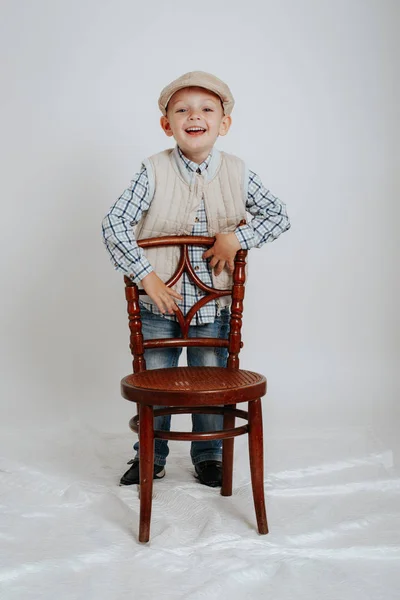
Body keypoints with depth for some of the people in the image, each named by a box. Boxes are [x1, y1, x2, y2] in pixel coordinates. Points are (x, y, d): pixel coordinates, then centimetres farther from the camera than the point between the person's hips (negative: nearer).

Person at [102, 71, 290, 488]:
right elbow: (114, 223, -15)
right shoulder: (154, 171, -11)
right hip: (158, 300, -1)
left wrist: (238, 237, -16)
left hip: (214, 302, 1)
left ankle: (208, 455, 33)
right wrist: (147, 277, -20)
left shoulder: (237, 173, -4)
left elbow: (279, 216, 1)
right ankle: (151, 456, 32)